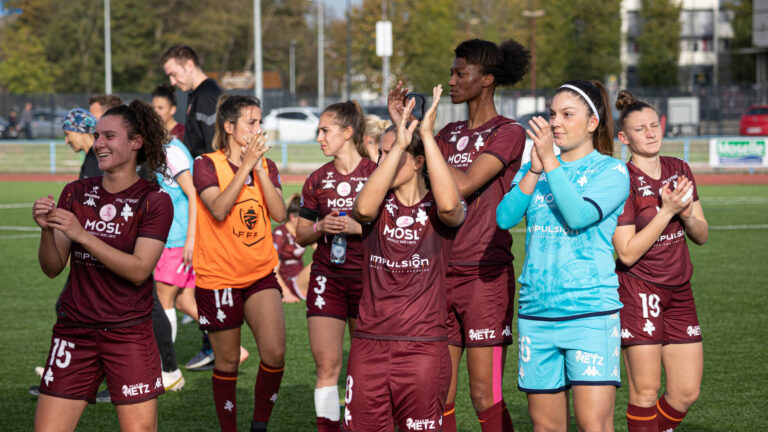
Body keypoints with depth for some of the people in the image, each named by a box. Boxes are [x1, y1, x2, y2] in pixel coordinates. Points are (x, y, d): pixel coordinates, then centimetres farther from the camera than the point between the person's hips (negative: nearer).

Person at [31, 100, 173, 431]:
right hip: (74, 330, 3)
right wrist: (46, 230, -16)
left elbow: (139, 270, -15)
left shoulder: (154, 201, -4)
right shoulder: (76, 193, 7)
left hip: (129, 333, -3)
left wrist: (81, 234, -20)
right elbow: (52, 268, 4)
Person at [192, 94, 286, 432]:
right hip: (218, 277, -3)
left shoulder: (266, 166, 8)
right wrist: (245, 165, -22)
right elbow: (219, 209, -23)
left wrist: (259, 168, -13)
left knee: (275, 353, -13)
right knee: (228, 362, 5)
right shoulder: (207, 165, -6)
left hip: (260, 274, 3)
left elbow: (279, 214, -7)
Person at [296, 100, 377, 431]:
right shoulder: (317, 180, 8)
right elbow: (301, 236, 13)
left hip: (367, 279, -3)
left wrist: (358, 227, -16)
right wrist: (321, 227, -8)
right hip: (326, 277, 3)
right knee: (326, 364, -3)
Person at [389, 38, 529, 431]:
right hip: (443, 273, 6)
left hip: (485, 276, -6)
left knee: (484, 396, -7)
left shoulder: (508, 133, -5)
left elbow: (463, 185, -17)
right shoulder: (450, 134, 16)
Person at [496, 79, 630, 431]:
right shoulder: (535, 169, 15)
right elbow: (505, 218, -2)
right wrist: (535, 168, -12)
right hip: (536, 310, 5)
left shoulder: (611, 171, 1)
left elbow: (578, 216, -16)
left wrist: (550, 161, -17)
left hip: (590, 309, -4)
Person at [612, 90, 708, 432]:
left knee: (687, 393, 5)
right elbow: (628, 252, -16)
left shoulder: (679, 170, 8)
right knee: (645, 390, -7)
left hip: (679, 291, 6)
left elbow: (702, 235, 11)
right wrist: (666, 211, -19)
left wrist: (686, 214, -10)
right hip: (639, 291, -6)